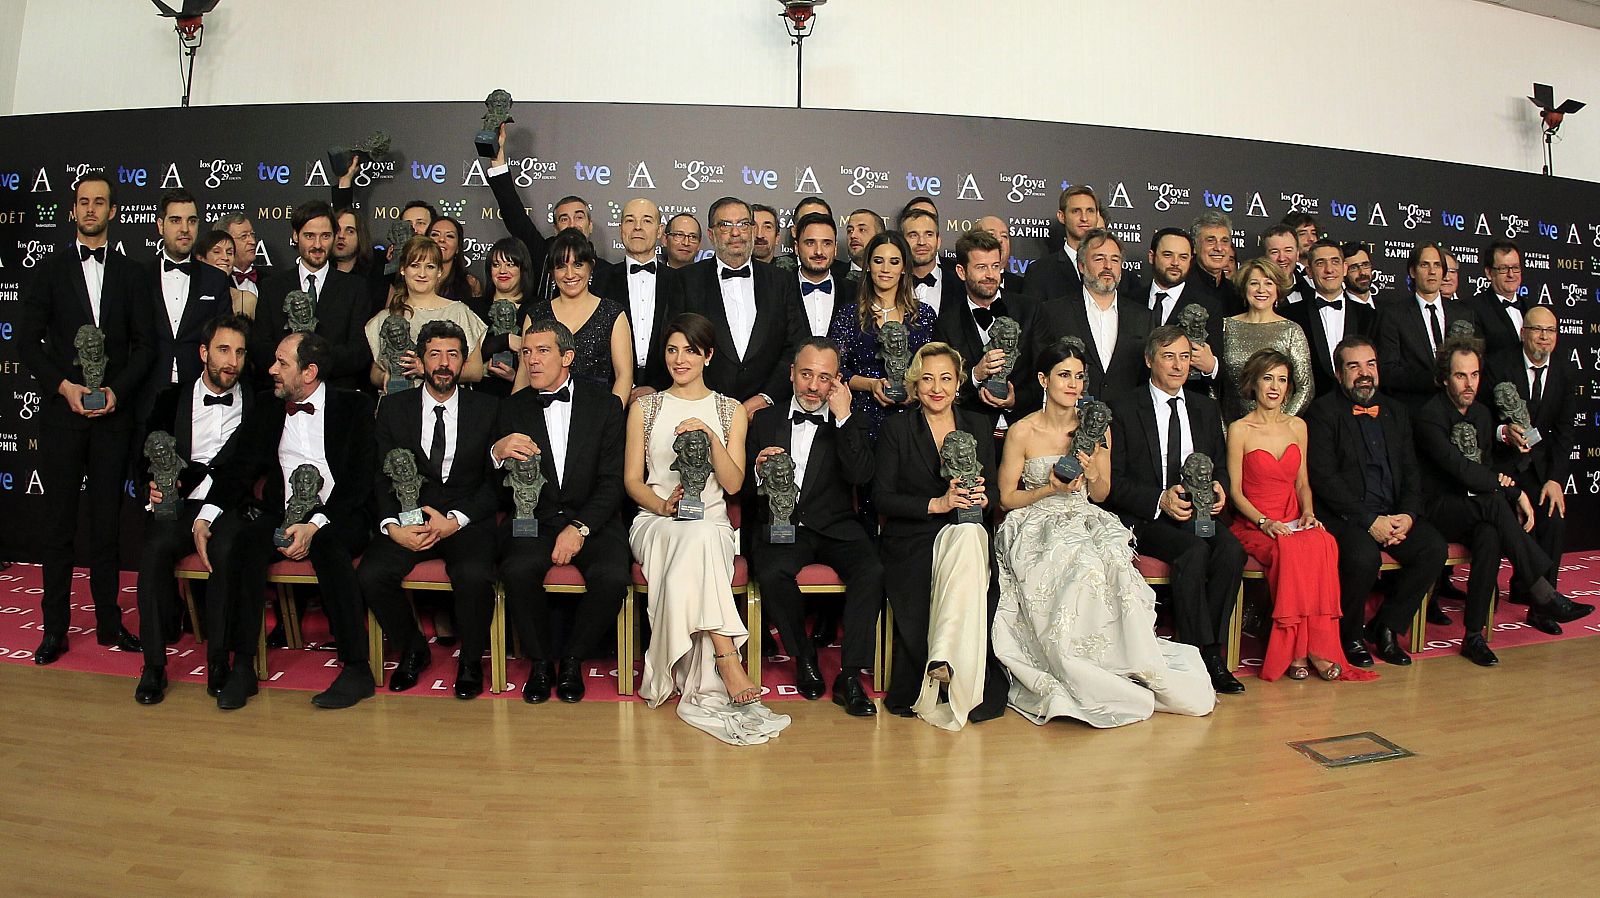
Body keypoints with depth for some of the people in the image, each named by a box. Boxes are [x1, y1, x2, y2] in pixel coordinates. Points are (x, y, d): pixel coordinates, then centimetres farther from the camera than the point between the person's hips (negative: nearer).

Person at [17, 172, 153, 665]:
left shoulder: (130, 274, 9)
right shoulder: (50, 270, 7)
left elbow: (145, 343, 5)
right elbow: (27, 340, 2)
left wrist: (117, 389, -9)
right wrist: (64, 386, -12)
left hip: (113, 413, 1)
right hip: (61, 411, 0)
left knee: (107, 519, 6)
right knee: (59, 519, 4)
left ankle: (108, 622, 15)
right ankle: (54, 628, 11)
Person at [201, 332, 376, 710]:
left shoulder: (354, 406, 3)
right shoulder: (271, 409, 17)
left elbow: (360, 478, -8)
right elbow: (242, 468, 13)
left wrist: (315, 525, -22)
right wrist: (205, 516, -5)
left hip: (340, 519, -4)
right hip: (282, 516, 4)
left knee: (327, 546, -36)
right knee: (244, 540, -28)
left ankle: (357, 668, -26)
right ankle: (241, 667, -20)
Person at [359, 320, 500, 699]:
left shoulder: (487, 408, 5)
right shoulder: (393, 408, 9)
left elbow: (495, 480, 0)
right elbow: (382, 477, 4)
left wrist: (455, 520, -14)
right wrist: (392, 526, -14)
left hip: (467, 521, -2)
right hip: (408, 518, 2)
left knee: (475, 576, -31)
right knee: (370, 574, -24)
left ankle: (471, 661, -3)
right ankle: (413, 649, 5)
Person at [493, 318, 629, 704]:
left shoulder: (605, 404, 3)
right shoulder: (512, 408, 7)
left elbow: (612, 482, -2)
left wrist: (579, 528, -16)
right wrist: (497, 452, -18)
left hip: (591, 518, -1)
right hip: (534, 520, 1)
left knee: (611, 577, -29)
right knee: (518, 571, -30)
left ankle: (572, 659, -1)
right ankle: (540, 661, -4)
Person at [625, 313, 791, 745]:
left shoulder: (730, 411, 14)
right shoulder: (645, 407, 15)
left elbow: (733, 484, 3)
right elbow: (632, 479, 9)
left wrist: (711, 437, -12)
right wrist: (663, 505, -12)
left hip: (711, 522, 1)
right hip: (655, 521, 0)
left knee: (700, 540, -37)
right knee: (696, 539, -37)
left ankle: (703, 693, -38)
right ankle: (729, 664, -39)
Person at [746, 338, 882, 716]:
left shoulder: (851, 423, 10)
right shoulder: (765, 421, 13)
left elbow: (861, 476, -9)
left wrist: (843, 416, -11)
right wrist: (759, 469, -12)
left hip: (835, 528, 0)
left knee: (872, 571, -28)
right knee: (772, 574, -31)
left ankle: (850, 676, -17)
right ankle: (805, 660, -6)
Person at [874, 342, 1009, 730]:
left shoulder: (979, 426, 16)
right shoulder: (896, 428, 7)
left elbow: (994, 490, 15)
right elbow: (881, 496, -2)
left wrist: (980, 497, -11)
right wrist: (936, 504, -14)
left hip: (967, 533, 2)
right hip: (911, 538, -1)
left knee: (968, 539, -37)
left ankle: (945, 661, -36)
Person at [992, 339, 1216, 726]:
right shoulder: (1022, 432, -4)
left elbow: (1101, 495, 12)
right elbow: (1007, 498, 0)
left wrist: (1092, 473, -10)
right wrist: (1051, 489, -14)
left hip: (1088, 524, 3)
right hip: (1037, 527, -3)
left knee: (1113, 563, -32)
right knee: (1082, 567, -34)